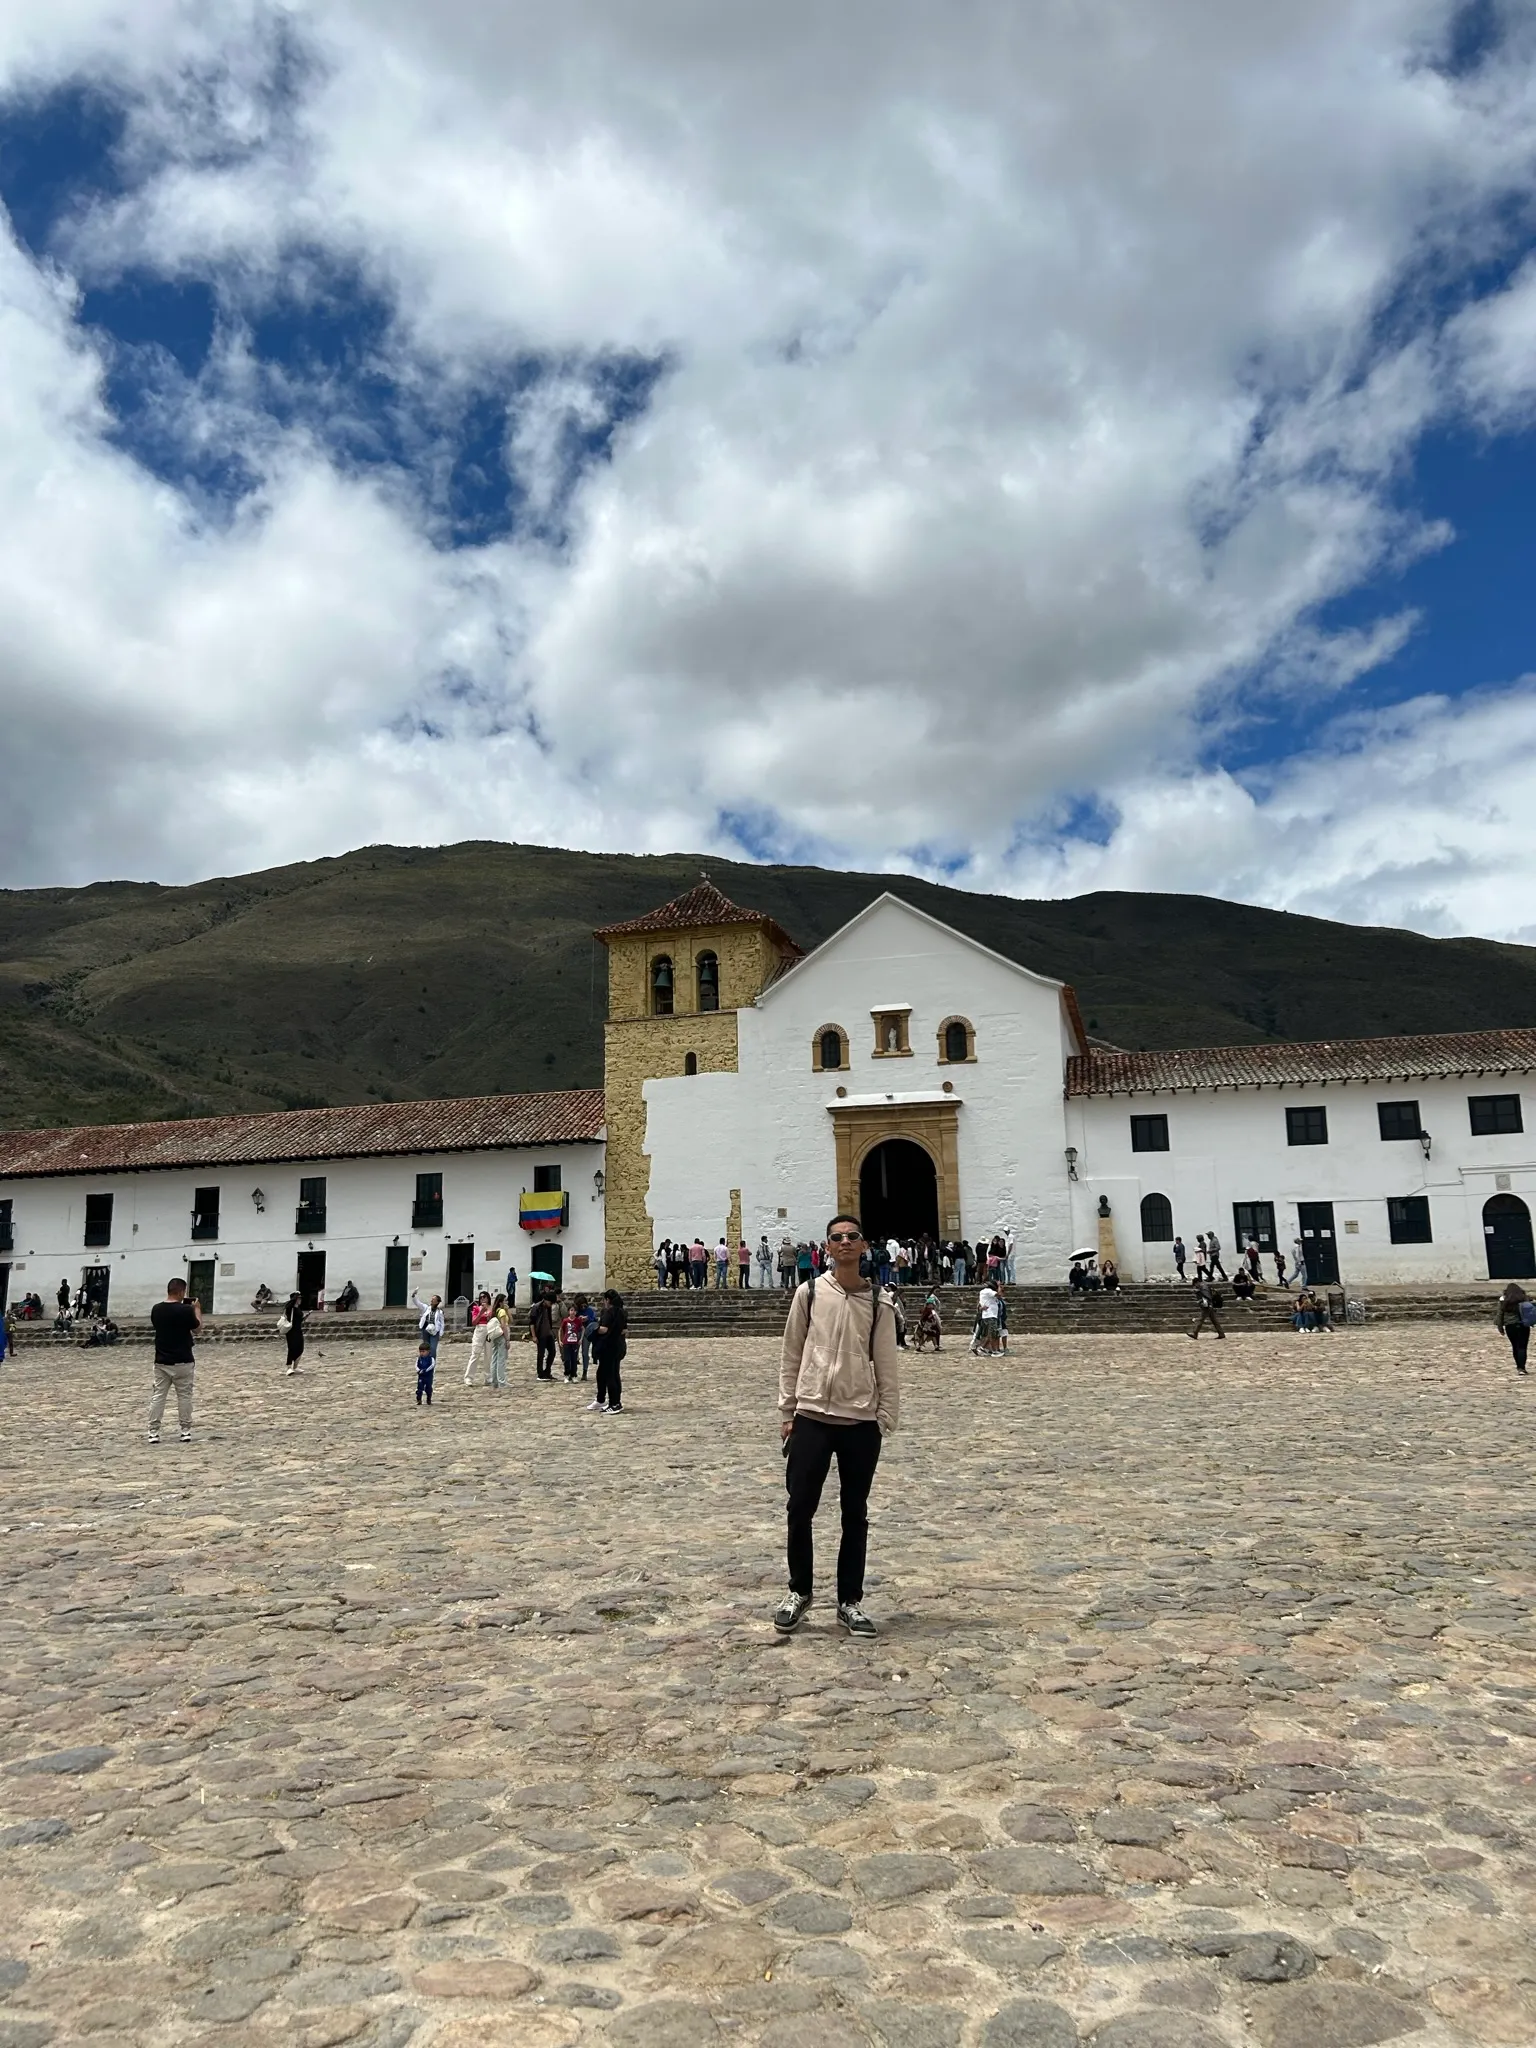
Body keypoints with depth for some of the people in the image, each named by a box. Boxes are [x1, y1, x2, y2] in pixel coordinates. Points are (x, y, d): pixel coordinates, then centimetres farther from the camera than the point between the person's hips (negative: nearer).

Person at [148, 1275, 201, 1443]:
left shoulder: (156, 1309, 0)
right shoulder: (186, 1310, -15)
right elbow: (197, 1329, -1)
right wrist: (197, 1309, 11)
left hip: (161, 1361, 4)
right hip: (183, 1362, -4)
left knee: (157, 1396, 7)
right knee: (184, 1396, 5)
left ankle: (153, 1432, 6)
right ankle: (186, 1431, 9)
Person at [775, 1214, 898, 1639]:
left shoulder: (877, 1302, 2)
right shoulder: (809, 1293, 0)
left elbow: (886, 1367, 4)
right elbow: (791, 1356, 4)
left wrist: (885, 1421, -1)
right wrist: (787, 1412, 1)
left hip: (861, 1422, 1)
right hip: (812, 1418, -1)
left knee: (855, 1515, 9)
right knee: (799, 1509, 3)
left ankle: (850, 1600, 22)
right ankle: (799, 1591, 23)